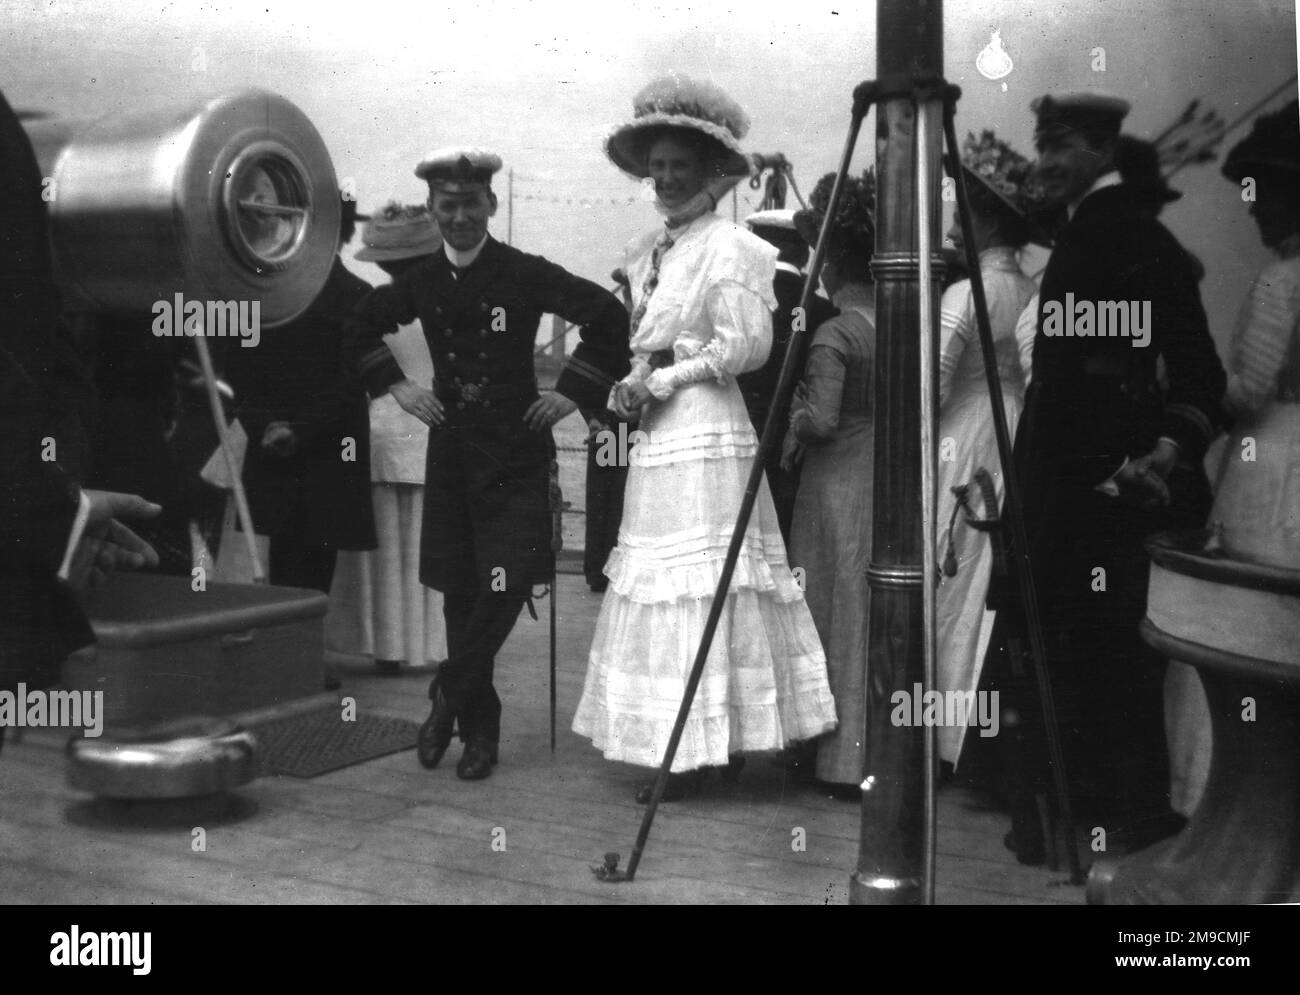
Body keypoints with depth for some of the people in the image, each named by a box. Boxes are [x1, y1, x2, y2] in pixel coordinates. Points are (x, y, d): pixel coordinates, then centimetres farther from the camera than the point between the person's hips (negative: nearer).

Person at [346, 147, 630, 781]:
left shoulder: (524, 275, -7)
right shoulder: (421, 283, 6)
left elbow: (607, 315, -9)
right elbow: (361, 330, 23)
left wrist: (572, 391, -8)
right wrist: (396, 385, 11)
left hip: (515, 450, -4)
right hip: (451, 450, 4)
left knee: (506, 587, -13)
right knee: (460, 594, 8)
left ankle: (448, 698, 9)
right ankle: (478, 728, 20)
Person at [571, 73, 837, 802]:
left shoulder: (729, 246, -7)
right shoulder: (649, 250, 16)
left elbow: (745, 345, -14)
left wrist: (661, 381, -11)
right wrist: (631, 387, 4)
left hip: (705, 435, -8)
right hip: (659, 440, 8)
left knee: (699, 588, -5)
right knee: (662, 588, 8)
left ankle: (697, 749, 1)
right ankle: (683, 748, 15)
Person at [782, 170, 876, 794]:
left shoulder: (835, 333, -15)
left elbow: (821, 419, -22)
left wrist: (792, 424, -2)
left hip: (839, 481, -6)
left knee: (840, 615, 4)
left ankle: (843, 762, 11)